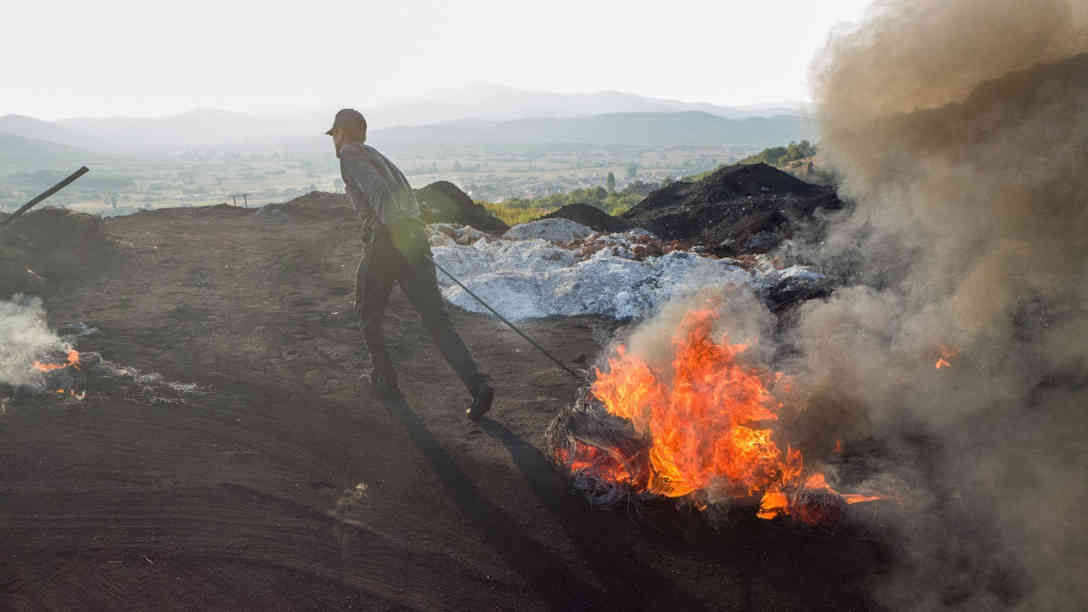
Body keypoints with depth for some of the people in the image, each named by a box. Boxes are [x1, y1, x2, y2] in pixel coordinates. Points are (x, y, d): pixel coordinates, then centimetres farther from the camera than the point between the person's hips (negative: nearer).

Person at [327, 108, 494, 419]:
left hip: (387, 242, -6)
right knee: (437, 321, -2)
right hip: (415, 240, 6)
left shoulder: (350, 157, 3)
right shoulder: (379, 156, 28)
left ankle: (384, 379, 27)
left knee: (369, 315, 18)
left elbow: (377, 191, -16)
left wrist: (397, 231, -24)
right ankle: (477, 384, -15)